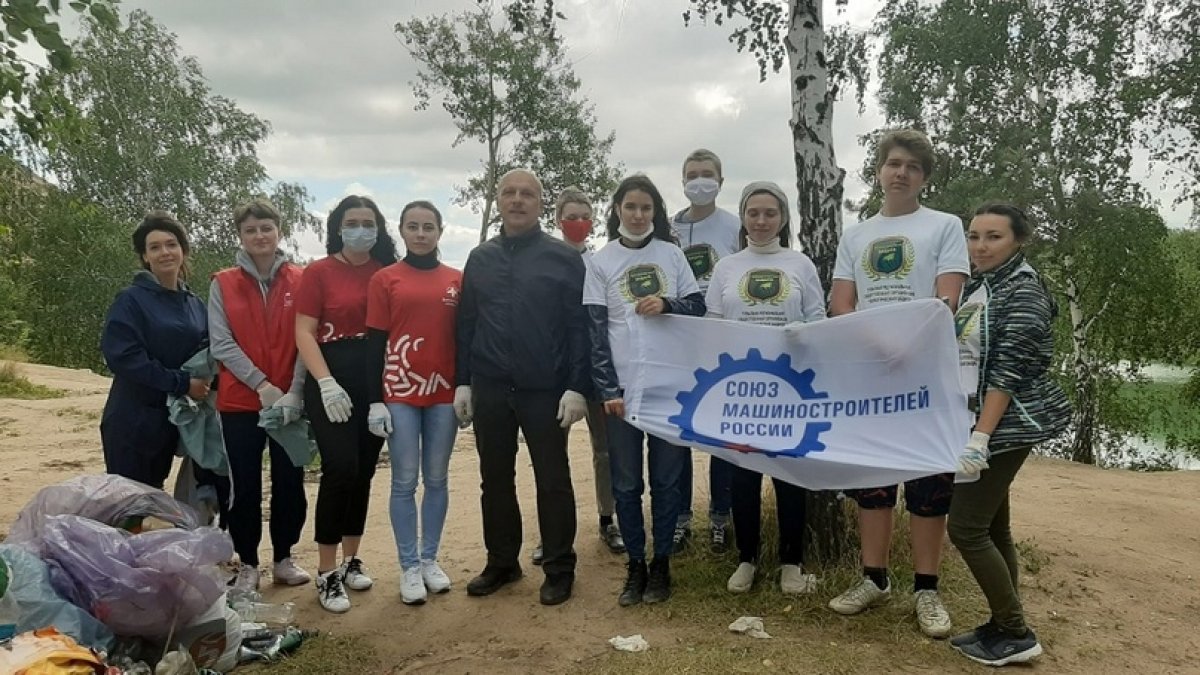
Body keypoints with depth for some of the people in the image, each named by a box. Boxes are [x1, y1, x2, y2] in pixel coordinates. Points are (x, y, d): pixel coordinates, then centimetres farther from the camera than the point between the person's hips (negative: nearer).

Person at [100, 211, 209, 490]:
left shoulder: (195, 305, 10)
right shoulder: (130, 300, -8)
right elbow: (122, 356, -18)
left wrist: (203, 381, -6)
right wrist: (182, 383, -19)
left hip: (172, 420, 5)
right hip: (132, 422, -5)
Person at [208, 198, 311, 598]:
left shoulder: (301, 281, 2)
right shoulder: (223, 284, 2)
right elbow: (221, 344, -4)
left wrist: (295, 391, -13)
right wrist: (261, 385, -14)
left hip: (291, 401, 1)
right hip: (240, 402, 0)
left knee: (290, 481, 7)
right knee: (245, 486, 5)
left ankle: (284, 558, 23)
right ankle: (247, 566, 18)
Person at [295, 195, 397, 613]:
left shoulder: (387, 273, 7)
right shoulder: (319, 272, -1)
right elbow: (304, 333, -5)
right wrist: (326, 383, -16)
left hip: (376, 383, 4)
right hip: (333, 382, -3)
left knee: (364, 472, 9)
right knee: (341, 469, -10)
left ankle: (351, 560, 24)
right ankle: (326, 574, 2)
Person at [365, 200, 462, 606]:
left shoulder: (456, 280, 7)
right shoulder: (384, 280, 1)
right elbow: (376, 343, -1)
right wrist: (375, 401, -5)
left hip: (444, 393, 2)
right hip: (400, 394, -2)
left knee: (436, 480, 10)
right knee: (404, 482, 4)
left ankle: (430, 559, 23)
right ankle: (409, 567, 15)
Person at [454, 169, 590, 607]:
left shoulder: (565, 258, -2)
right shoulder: (479, 259, 10)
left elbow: (579, 326, -6)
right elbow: (465, 324, 11)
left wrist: (576, 387, -12)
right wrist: (462, 382, 5)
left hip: (545, 390, -4)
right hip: (489, 389, 4)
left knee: (553, 481, 5)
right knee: (495, 480, 12)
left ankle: (559, 569, 18)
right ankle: (501, 562, 27)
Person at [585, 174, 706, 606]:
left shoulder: (671, 254, 8)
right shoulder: (600, 262, 4)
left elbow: (698, 307, 8)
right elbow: (595, 330, 0)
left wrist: (667, 304, -14)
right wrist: (608, 389, -8)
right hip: (622, 386, -1)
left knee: (667, 478, 6)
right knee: (626, 482, 4)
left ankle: (661, 563, 19)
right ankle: (635, 566, 18)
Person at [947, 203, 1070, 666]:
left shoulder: (1022, 291, -13)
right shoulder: (978, 288, 13)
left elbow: (1009, 371, -21)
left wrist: (979, 438, -26)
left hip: (1007, 424, -9)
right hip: (982, 420, 9)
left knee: (966, 527, -8)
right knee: (991, 527, 12)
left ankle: (1017, 635, 3)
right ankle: (1003, 627, 22)